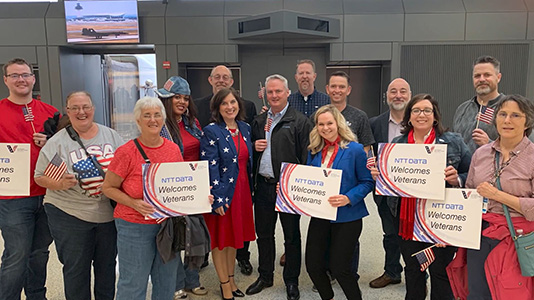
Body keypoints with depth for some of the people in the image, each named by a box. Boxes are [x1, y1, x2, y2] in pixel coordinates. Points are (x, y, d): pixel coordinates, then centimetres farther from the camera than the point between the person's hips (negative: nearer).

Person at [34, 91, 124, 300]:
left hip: (109, 213, 3)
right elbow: (40, 177, -2)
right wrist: (60, 184, -20)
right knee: (76, 268, 10)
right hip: (69, 215, -3)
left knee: (107, 265, 16)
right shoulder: (57, 142, -5)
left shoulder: (111, 136, 4)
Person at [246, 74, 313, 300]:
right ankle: (265, 276, 35)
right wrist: (254, 146, -2)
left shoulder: (300, 121, -7)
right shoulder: (258, 121, 11)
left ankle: (291, 281, 27)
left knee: (291, 236, 10)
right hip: (263, 186, 5)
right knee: (264, 233, 17)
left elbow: (307, 157, -11)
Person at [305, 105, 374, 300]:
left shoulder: (355, 149, -9)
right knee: (313, 266, 8)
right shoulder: (314, 151, 7)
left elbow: (367, 182, -9)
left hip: (346, 217, -5)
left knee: (339, 268, -1)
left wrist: (348, 199, -23)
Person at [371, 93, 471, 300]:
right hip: (408, 220, 3)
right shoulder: (397, 144, 7)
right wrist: (377, 175, -6)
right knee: (412, 271, 17)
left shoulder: (454, 142, -1)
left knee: (441, 273, 7)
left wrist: (456, 179, -19)